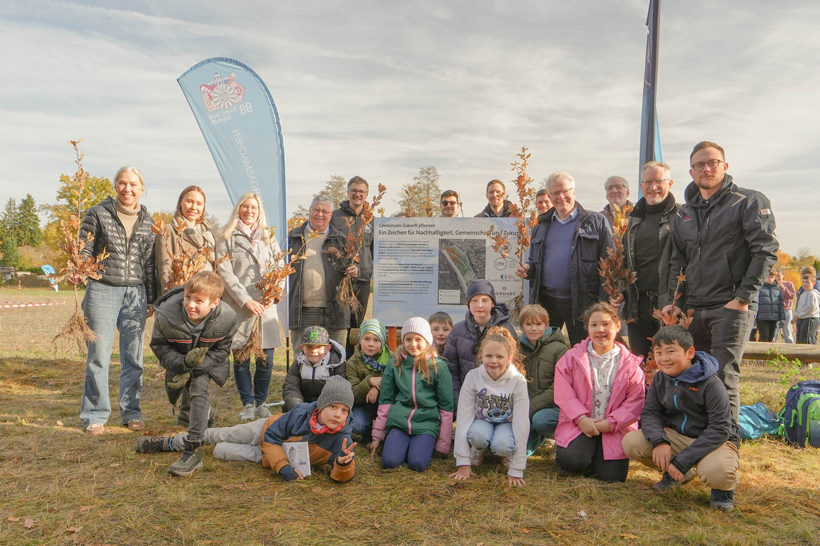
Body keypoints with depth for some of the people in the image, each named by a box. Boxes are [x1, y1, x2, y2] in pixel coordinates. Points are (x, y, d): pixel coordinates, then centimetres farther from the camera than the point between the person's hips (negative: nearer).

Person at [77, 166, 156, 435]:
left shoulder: (147, 221, 10)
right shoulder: (98, 214, 1)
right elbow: (85, 251, -1)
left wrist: (151, 300, 12)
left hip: (135, 294, 3)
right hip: (102, 290, -3)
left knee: (133, 357, 6)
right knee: (98, 355, 0)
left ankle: (131, 412, 19)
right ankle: (95, 415, 13)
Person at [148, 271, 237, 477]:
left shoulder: (226, 318, -31)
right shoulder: (167, 315, -32)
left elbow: (221, 350, -17)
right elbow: (159, 345, -16)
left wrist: (193, 369, -28)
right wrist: (183, 363, -34)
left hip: (207, 361, -3)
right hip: (178, 360, 3)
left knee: (198, 388, -23)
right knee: (174, 389, 8)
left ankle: (192, 450, -22)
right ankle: (204, 414, 44)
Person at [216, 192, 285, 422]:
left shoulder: (268, 237, 17)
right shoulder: (227, 239, 6)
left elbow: (281, 268, 12)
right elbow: (225, 273, -3)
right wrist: (246, 300, -11)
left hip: (266, 307, 2)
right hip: (238, 308, -2)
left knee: (266, 360, 1)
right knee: (241, 359, 1)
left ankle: (260, 402, 18)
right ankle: (248, 404, 15)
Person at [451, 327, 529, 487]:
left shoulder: (518, 381, -23)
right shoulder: (473, 377, -20)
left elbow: (521, 423, -23)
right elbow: (463, 417, -19)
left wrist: (516, 471, -25)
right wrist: (463, 463, -21)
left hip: (507, 424, -1)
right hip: (482, 422, 1)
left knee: (502, 444, -34)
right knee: (478, 435, -34)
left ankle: (509, 455, 3)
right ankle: (477, 451, 2)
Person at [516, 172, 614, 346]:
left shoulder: (596, 223, 3)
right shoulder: (542, 226, 15)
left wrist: (604, 304, -11)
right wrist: (527, 269, 0)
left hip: (581, 302, -3)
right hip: (546, 301, 4)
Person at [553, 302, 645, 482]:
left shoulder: (630, 364, 2)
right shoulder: (572, 357, 2)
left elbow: (635, 401, -3)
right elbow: (563, 394, -4)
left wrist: (610, 423, -14)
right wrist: (581, 419, -16)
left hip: (615, 428, 1)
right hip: (579, 424, 0)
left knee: (612, 476, -10)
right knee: (570, 462, -23)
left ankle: (597, 456, 23)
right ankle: (586, 451, 13)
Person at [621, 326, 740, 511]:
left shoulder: (711, 384, -21)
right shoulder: (659, 379, -4)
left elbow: (719, 429, -24)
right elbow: (649, 413, -4)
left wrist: (683, 461, -29)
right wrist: (659, 441, -28)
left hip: (716, 440, -5)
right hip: (677, 437, 5)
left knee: (716, 472, -39)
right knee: (631, 442, -17)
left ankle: (725, 486, 3)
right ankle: (675, 474, 10)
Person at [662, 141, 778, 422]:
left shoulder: (749, 201, 1)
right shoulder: (684, 214, 18)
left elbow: (766, 251, -7)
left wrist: (743, 297, -13)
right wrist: (674, 301, 9)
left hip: (732, 307, -6)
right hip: (693, 309, 6)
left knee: (723, 378, -11)